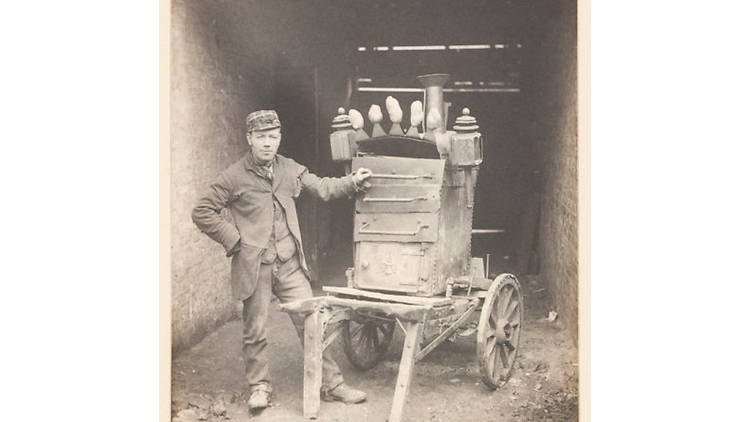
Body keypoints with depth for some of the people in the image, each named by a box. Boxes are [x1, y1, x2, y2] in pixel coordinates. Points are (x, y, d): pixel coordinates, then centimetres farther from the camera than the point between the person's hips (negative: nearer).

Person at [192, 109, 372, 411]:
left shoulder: (290, 170, 7)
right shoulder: (234, 177, -6)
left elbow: (321, 188, 17)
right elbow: (202, 213, -2)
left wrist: (352, 182, 3)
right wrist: (233, 239, -7)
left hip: (289, 264, 3)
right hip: (254, 267, -3)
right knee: (254, 332, 7)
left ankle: (331, 385, 13)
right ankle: (259, 386, 26)